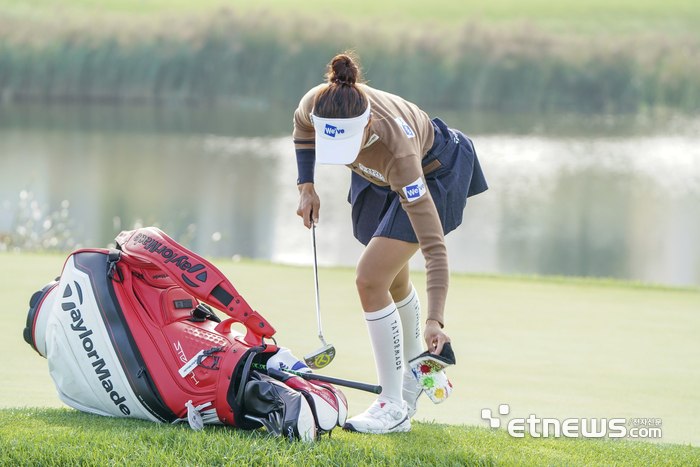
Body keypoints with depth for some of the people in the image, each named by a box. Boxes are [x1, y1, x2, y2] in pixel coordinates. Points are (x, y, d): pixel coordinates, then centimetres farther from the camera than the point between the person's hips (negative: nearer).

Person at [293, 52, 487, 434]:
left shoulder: (395, 147, -45)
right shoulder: (318, 103, -33)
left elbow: (433, 243, -43)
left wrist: (435, 320, -49)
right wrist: (306, 186, -9)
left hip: (435, 173, -6)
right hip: (380, 178, 6)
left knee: (371, 279, -17)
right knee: (392, 280, 20)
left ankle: (394, 408, -7)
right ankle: (411, 374, 44)